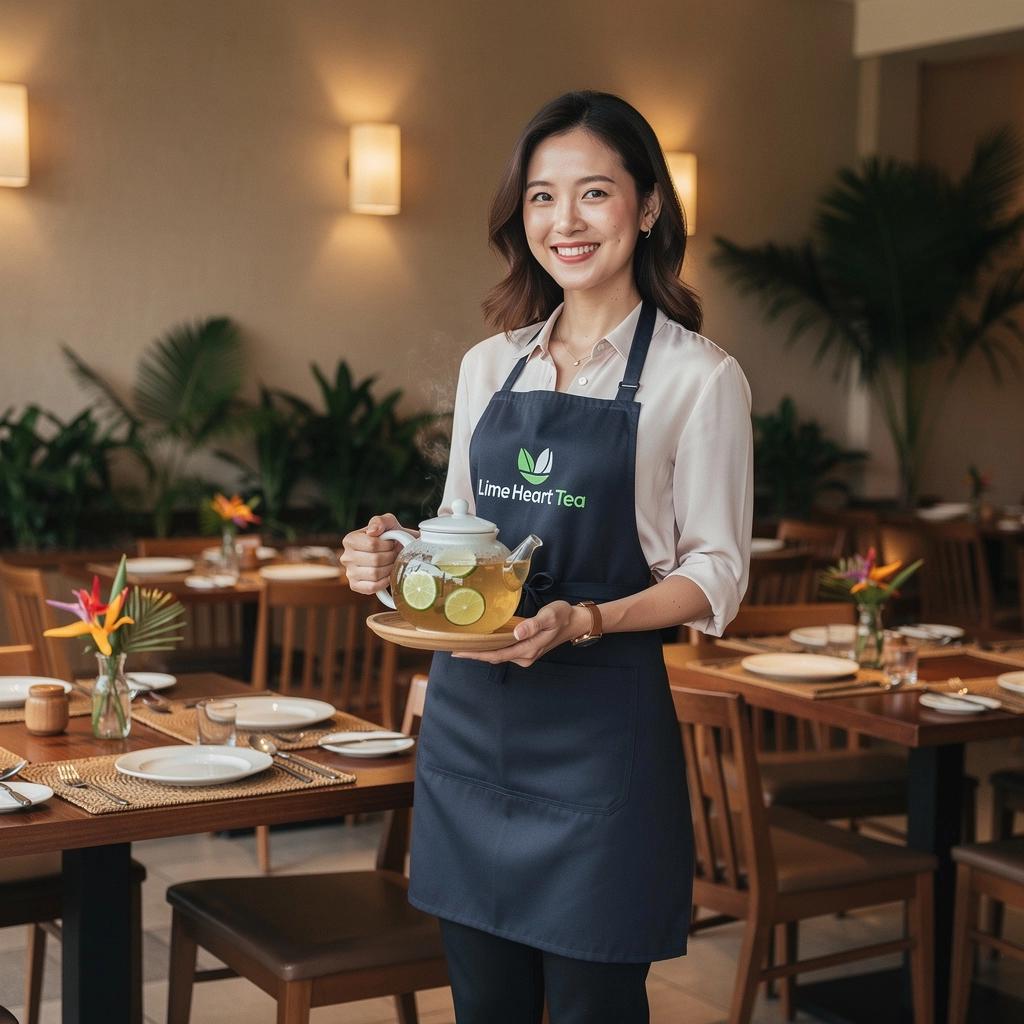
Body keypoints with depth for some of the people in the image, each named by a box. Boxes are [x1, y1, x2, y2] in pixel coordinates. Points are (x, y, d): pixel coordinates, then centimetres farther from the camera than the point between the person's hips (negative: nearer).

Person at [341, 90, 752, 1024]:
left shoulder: (700, 377, -5)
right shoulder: (488, 366, 10)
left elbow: (716, 574, -6)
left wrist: (587, 619, -22)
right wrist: (396, 559, -5)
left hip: (601, 724, -5)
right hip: (470, 713, 5)